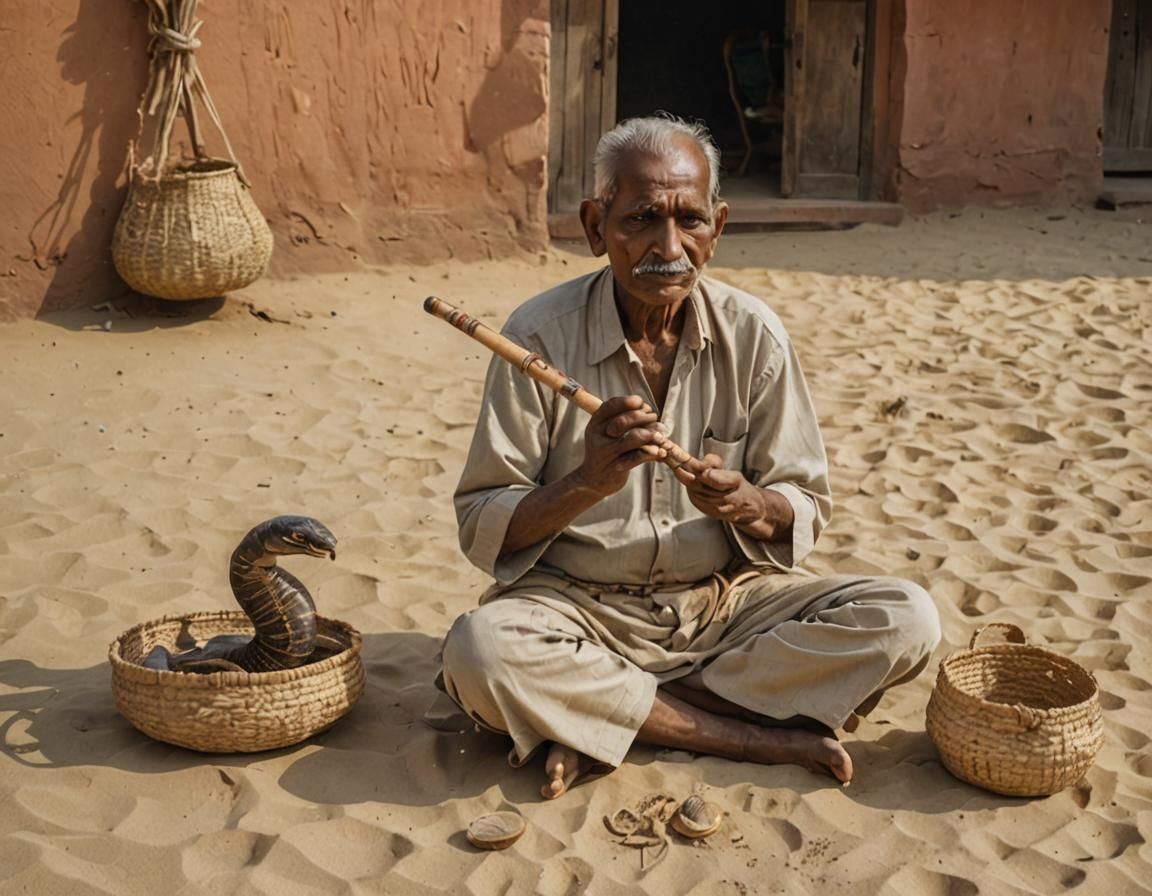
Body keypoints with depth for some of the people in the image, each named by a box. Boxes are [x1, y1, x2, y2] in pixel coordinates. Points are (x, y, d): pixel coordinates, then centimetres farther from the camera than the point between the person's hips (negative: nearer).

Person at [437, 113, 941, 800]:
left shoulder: (754, 337, -2)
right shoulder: (541, 336, -10)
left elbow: (807, 509, 3)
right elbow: (482, 529, -9)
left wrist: (747, 505, -20)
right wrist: (586, 483, -27)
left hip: (729, 599, 3)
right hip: (583, 608, -3)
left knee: (906, 620, -19)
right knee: (479, 651, -34)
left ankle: (598, 720, -17)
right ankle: (759, 737, -21)